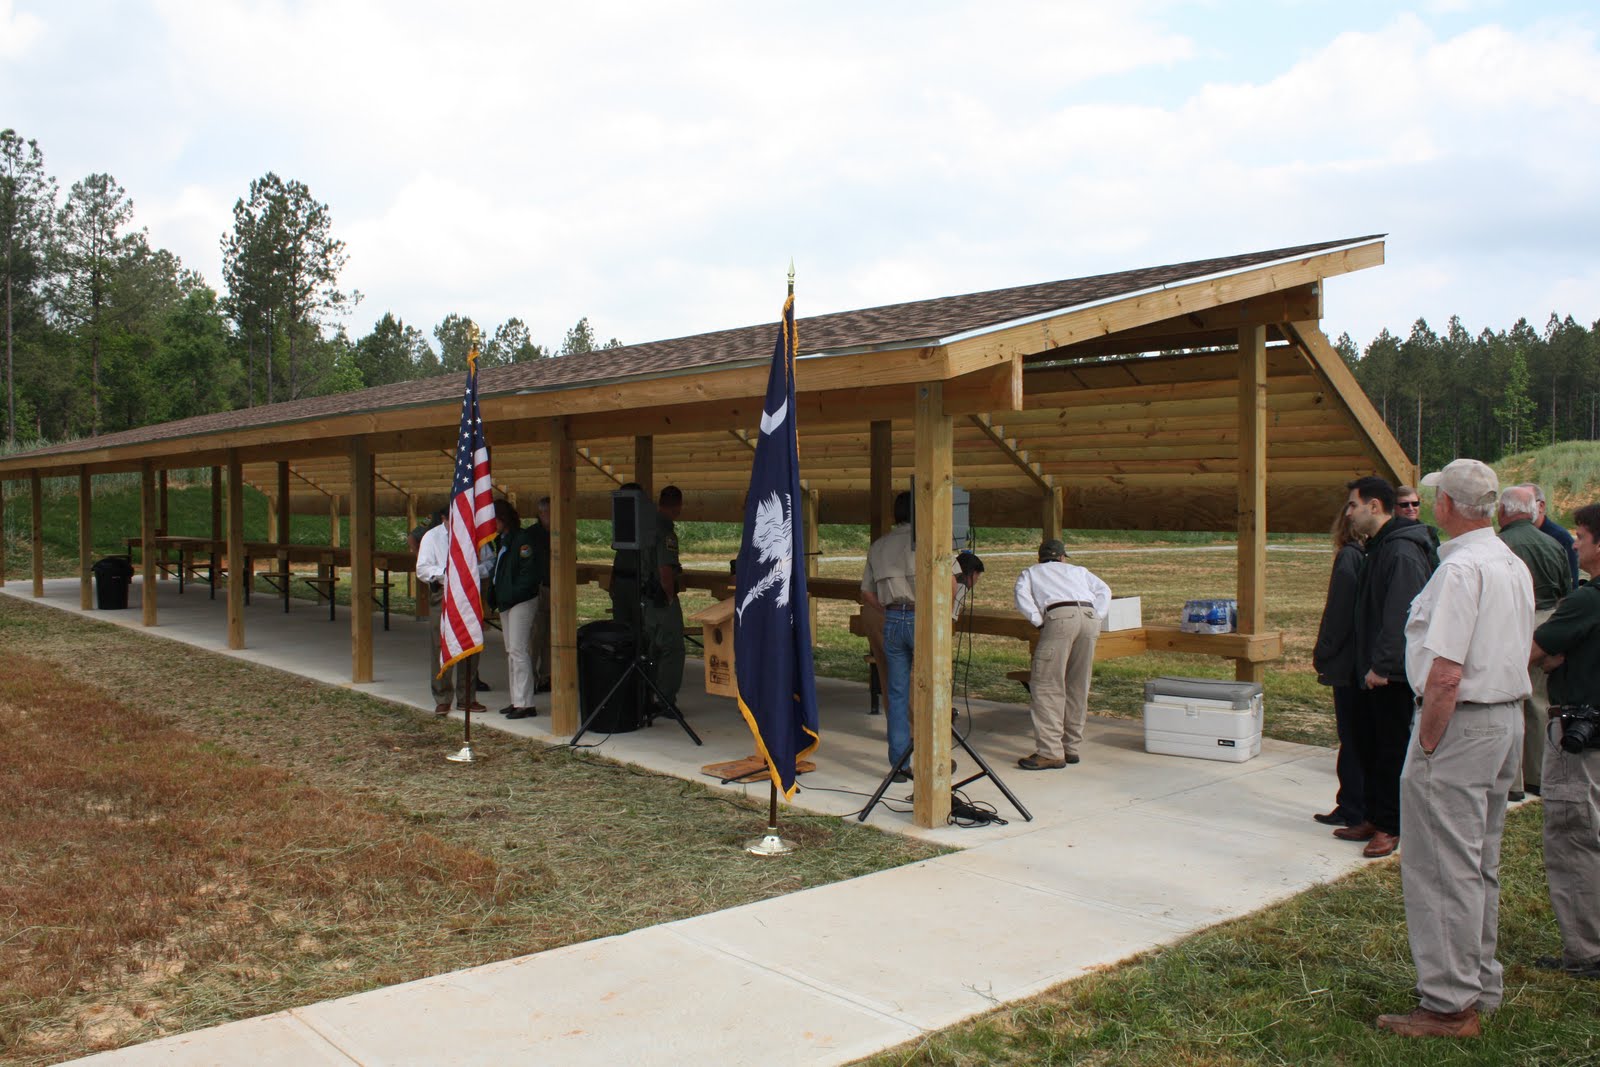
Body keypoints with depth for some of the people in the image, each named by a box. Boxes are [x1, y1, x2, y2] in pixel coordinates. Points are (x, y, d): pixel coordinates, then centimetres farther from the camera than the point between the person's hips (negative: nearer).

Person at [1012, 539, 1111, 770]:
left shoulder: (1030, 573, 30)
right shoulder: (1078, 570, 37)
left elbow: (1022, 595, 7)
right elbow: (1104, 590, 20)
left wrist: (1039, 621, 8)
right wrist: (1096, 617, 16)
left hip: (1060, 617, -4)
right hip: (1090, 618, 4)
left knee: (1045, 685, -5)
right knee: (1078, 688, 13)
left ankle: (1051, 752, -11)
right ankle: (1071, 747, 18)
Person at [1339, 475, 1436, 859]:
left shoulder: (1403, 552, -18)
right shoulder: (1378, 547, 14)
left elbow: (1402, 615, -25)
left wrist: (1383, 665, -24)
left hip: (1392, 674, -10)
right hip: (1371, 671, 10)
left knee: (1392, 749, 1)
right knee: (1368, 746, 15)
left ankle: (1390, 827, 10)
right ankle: (1375, 818, 25)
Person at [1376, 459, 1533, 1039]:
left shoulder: (1459, 568, -19)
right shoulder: (1515, 565, 11)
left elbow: (1446, 673, -24)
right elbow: (1521, 653, 17)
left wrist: (1426, 745, -15)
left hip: (1461, 724, -10)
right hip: (1509, 719, 10)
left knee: (1444, 867, -2)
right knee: (1481, 865, 18)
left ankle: (1450, 1004, 5)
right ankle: (1480, 986, 29)